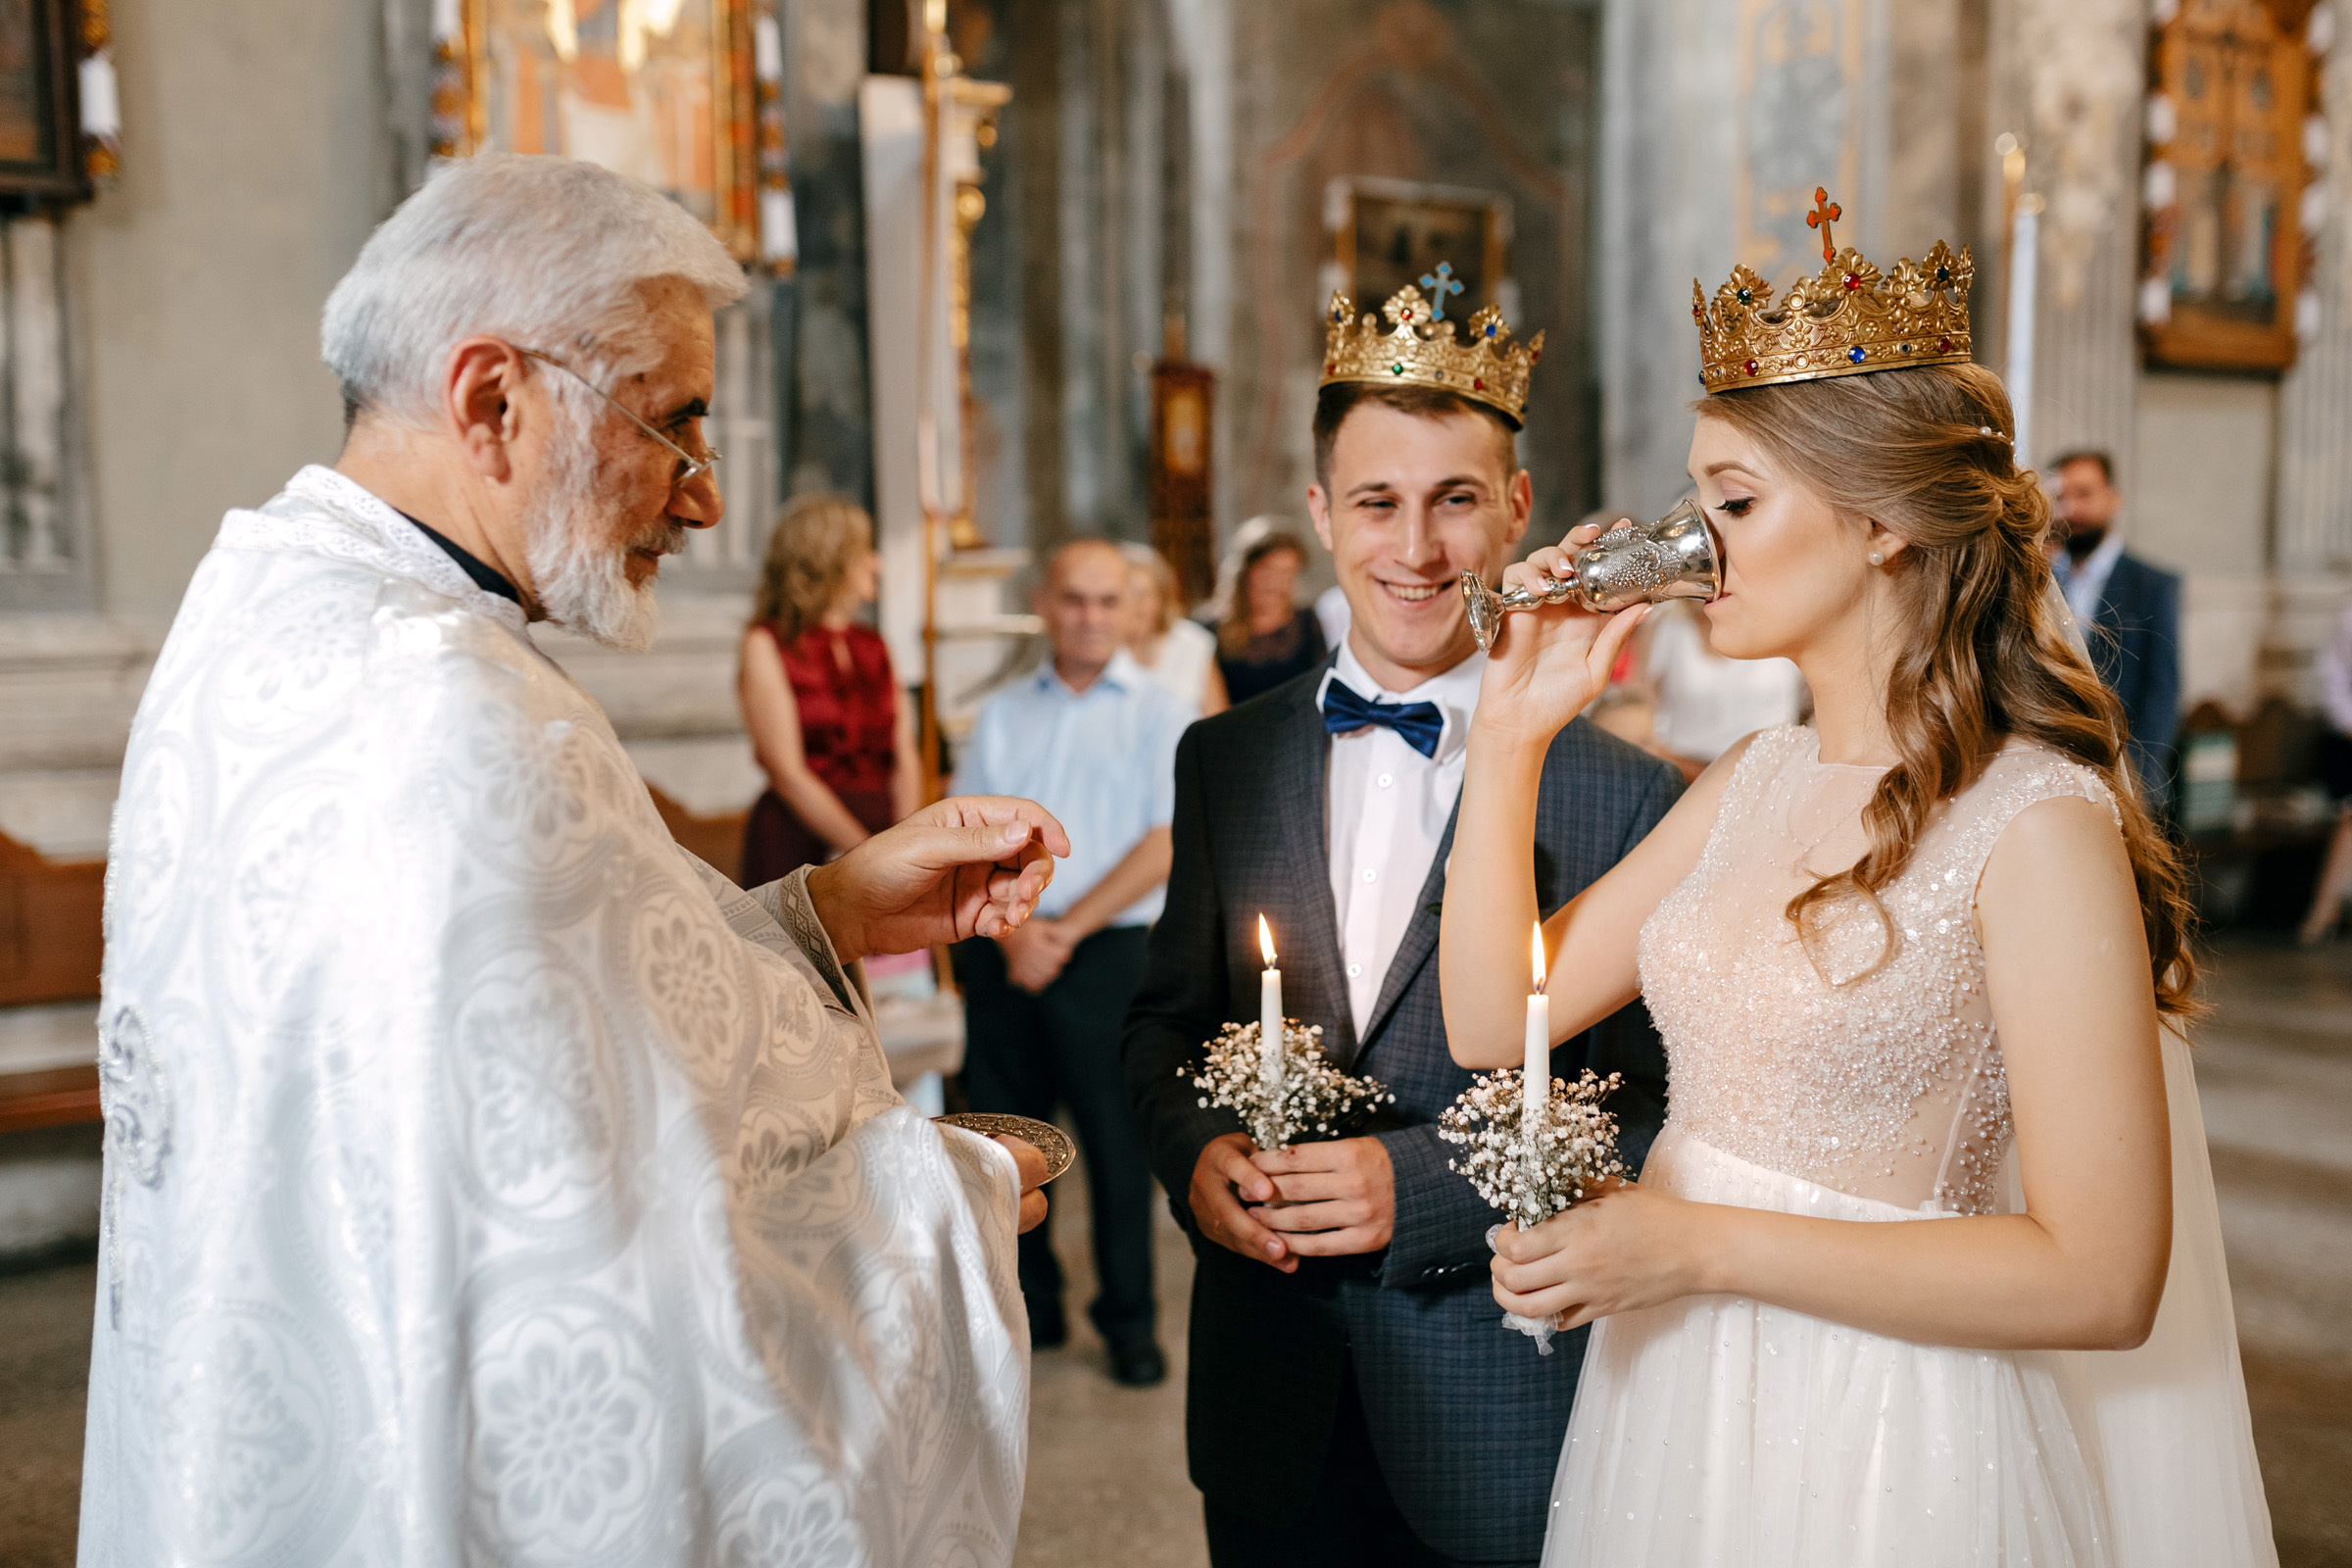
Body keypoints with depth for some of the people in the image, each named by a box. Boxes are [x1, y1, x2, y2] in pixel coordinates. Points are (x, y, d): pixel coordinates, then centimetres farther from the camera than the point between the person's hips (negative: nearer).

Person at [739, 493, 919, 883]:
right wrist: (867, 851, -11)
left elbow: (904, 759, 12)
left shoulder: (873, 646, 17)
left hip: (881, 824, 5)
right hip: (799, 841, -5)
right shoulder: (766, 644, 1)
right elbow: (787, 772, -7)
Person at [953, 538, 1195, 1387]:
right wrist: (1011, 931, -8)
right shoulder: (1002, 713, 13)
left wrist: (1067, 929, -10)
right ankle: (1029, 1307, 24)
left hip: (1107, 951, -3)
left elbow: (1166, 844, -6)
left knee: (1117, 1141, 0)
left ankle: (1130, 1321, 16)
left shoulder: (1160, 712, 2)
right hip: (1000, 954, 4)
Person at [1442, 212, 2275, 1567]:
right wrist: (1514, 728, -5)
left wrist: (1698, 1247, -21)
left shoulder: (2039, 826, -18)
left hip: (1879, 1449, -6)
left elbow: (2099, 1278, -20)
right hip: (1671, 1404, 7)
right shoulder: (1755, 782, 2)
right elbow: (1494, 1022, 1)